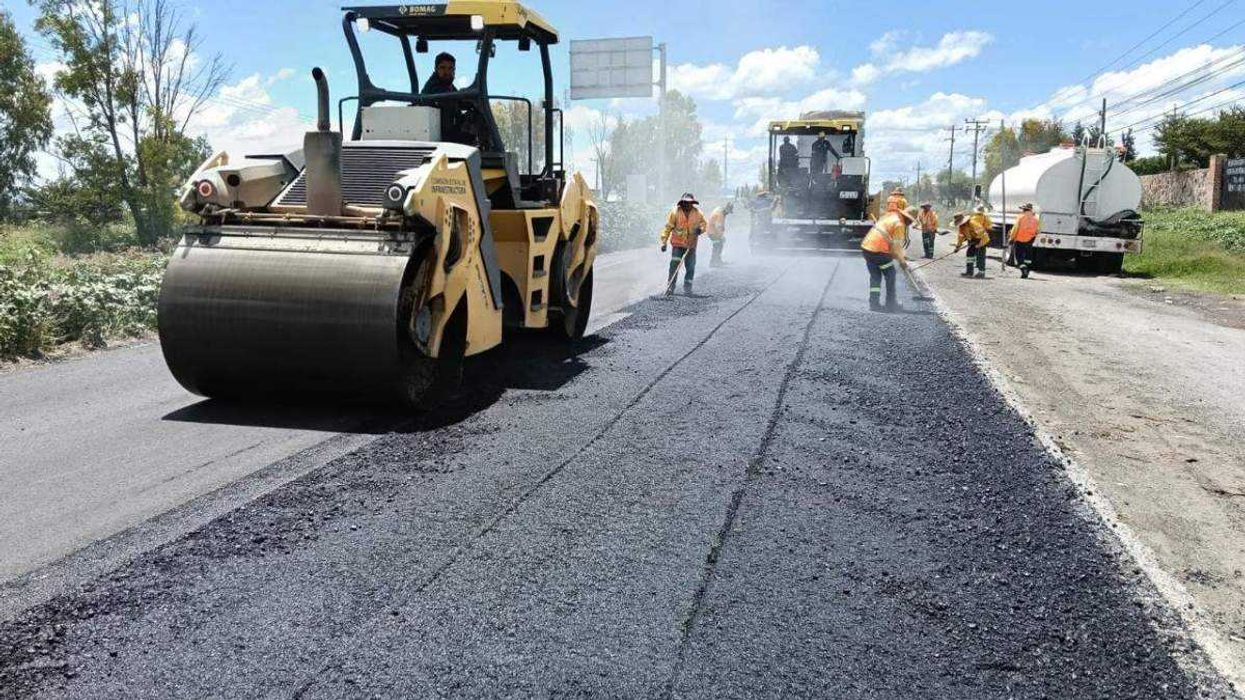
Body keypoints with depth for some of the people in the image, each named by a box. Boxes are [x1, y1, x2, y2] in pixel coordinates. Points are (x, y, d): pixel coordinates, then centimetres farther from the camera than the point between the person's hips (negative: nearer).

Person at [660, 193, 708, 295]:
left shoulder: (697, 213, -1)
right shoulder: (675, 212, -8)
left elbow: (704, 223, 13)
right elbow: (668, 227, -4)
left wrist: (700, 229, -11)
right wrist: (664, 242, -9)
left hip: (691, 245, 2)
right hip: (677, 244, -2)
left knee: (690, 267, 4)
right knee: (674, 264, -12)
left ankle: (687, 288, 18)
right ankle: (670, 286, -5)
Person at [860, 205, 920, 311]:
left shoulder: (890, 216, 20)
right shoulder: (899, 224, -8)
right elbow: (897, 245, -8)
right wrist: (902, 260, 5)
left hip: (866, 246, 8)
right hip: (878, 250, -8)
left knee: (875, 276, 14)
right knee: (890, 274, 8)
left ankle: (874, 303, 13)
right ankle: (891, 303, 13)